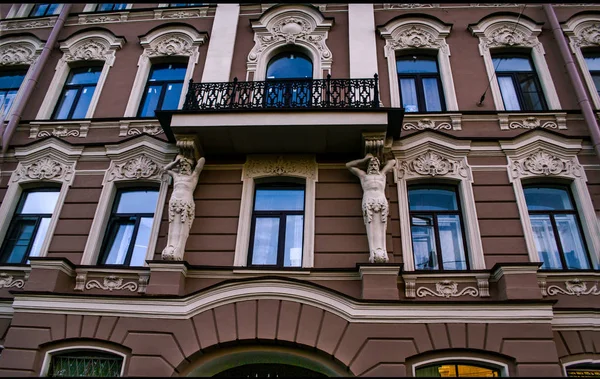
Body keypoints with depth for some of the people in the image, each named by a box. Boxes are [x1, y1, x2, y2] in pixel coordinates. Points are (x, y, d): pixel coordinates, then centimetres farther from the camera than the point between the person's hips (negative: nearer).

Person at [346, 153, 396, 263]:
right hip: (368, 201, -1)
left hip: (381, 201, 1)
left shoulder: (382, 174, 36)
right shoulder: (363, 175, 34)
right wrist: (364, 159, 41)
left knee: (381, 228, -15)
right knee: (371, 227, -19)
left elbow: (393, 161, 49)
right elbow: (348, 165, 41)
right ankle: (373, 254, -33)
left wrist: (378, 160, 52)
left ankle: (382, 253, -29)